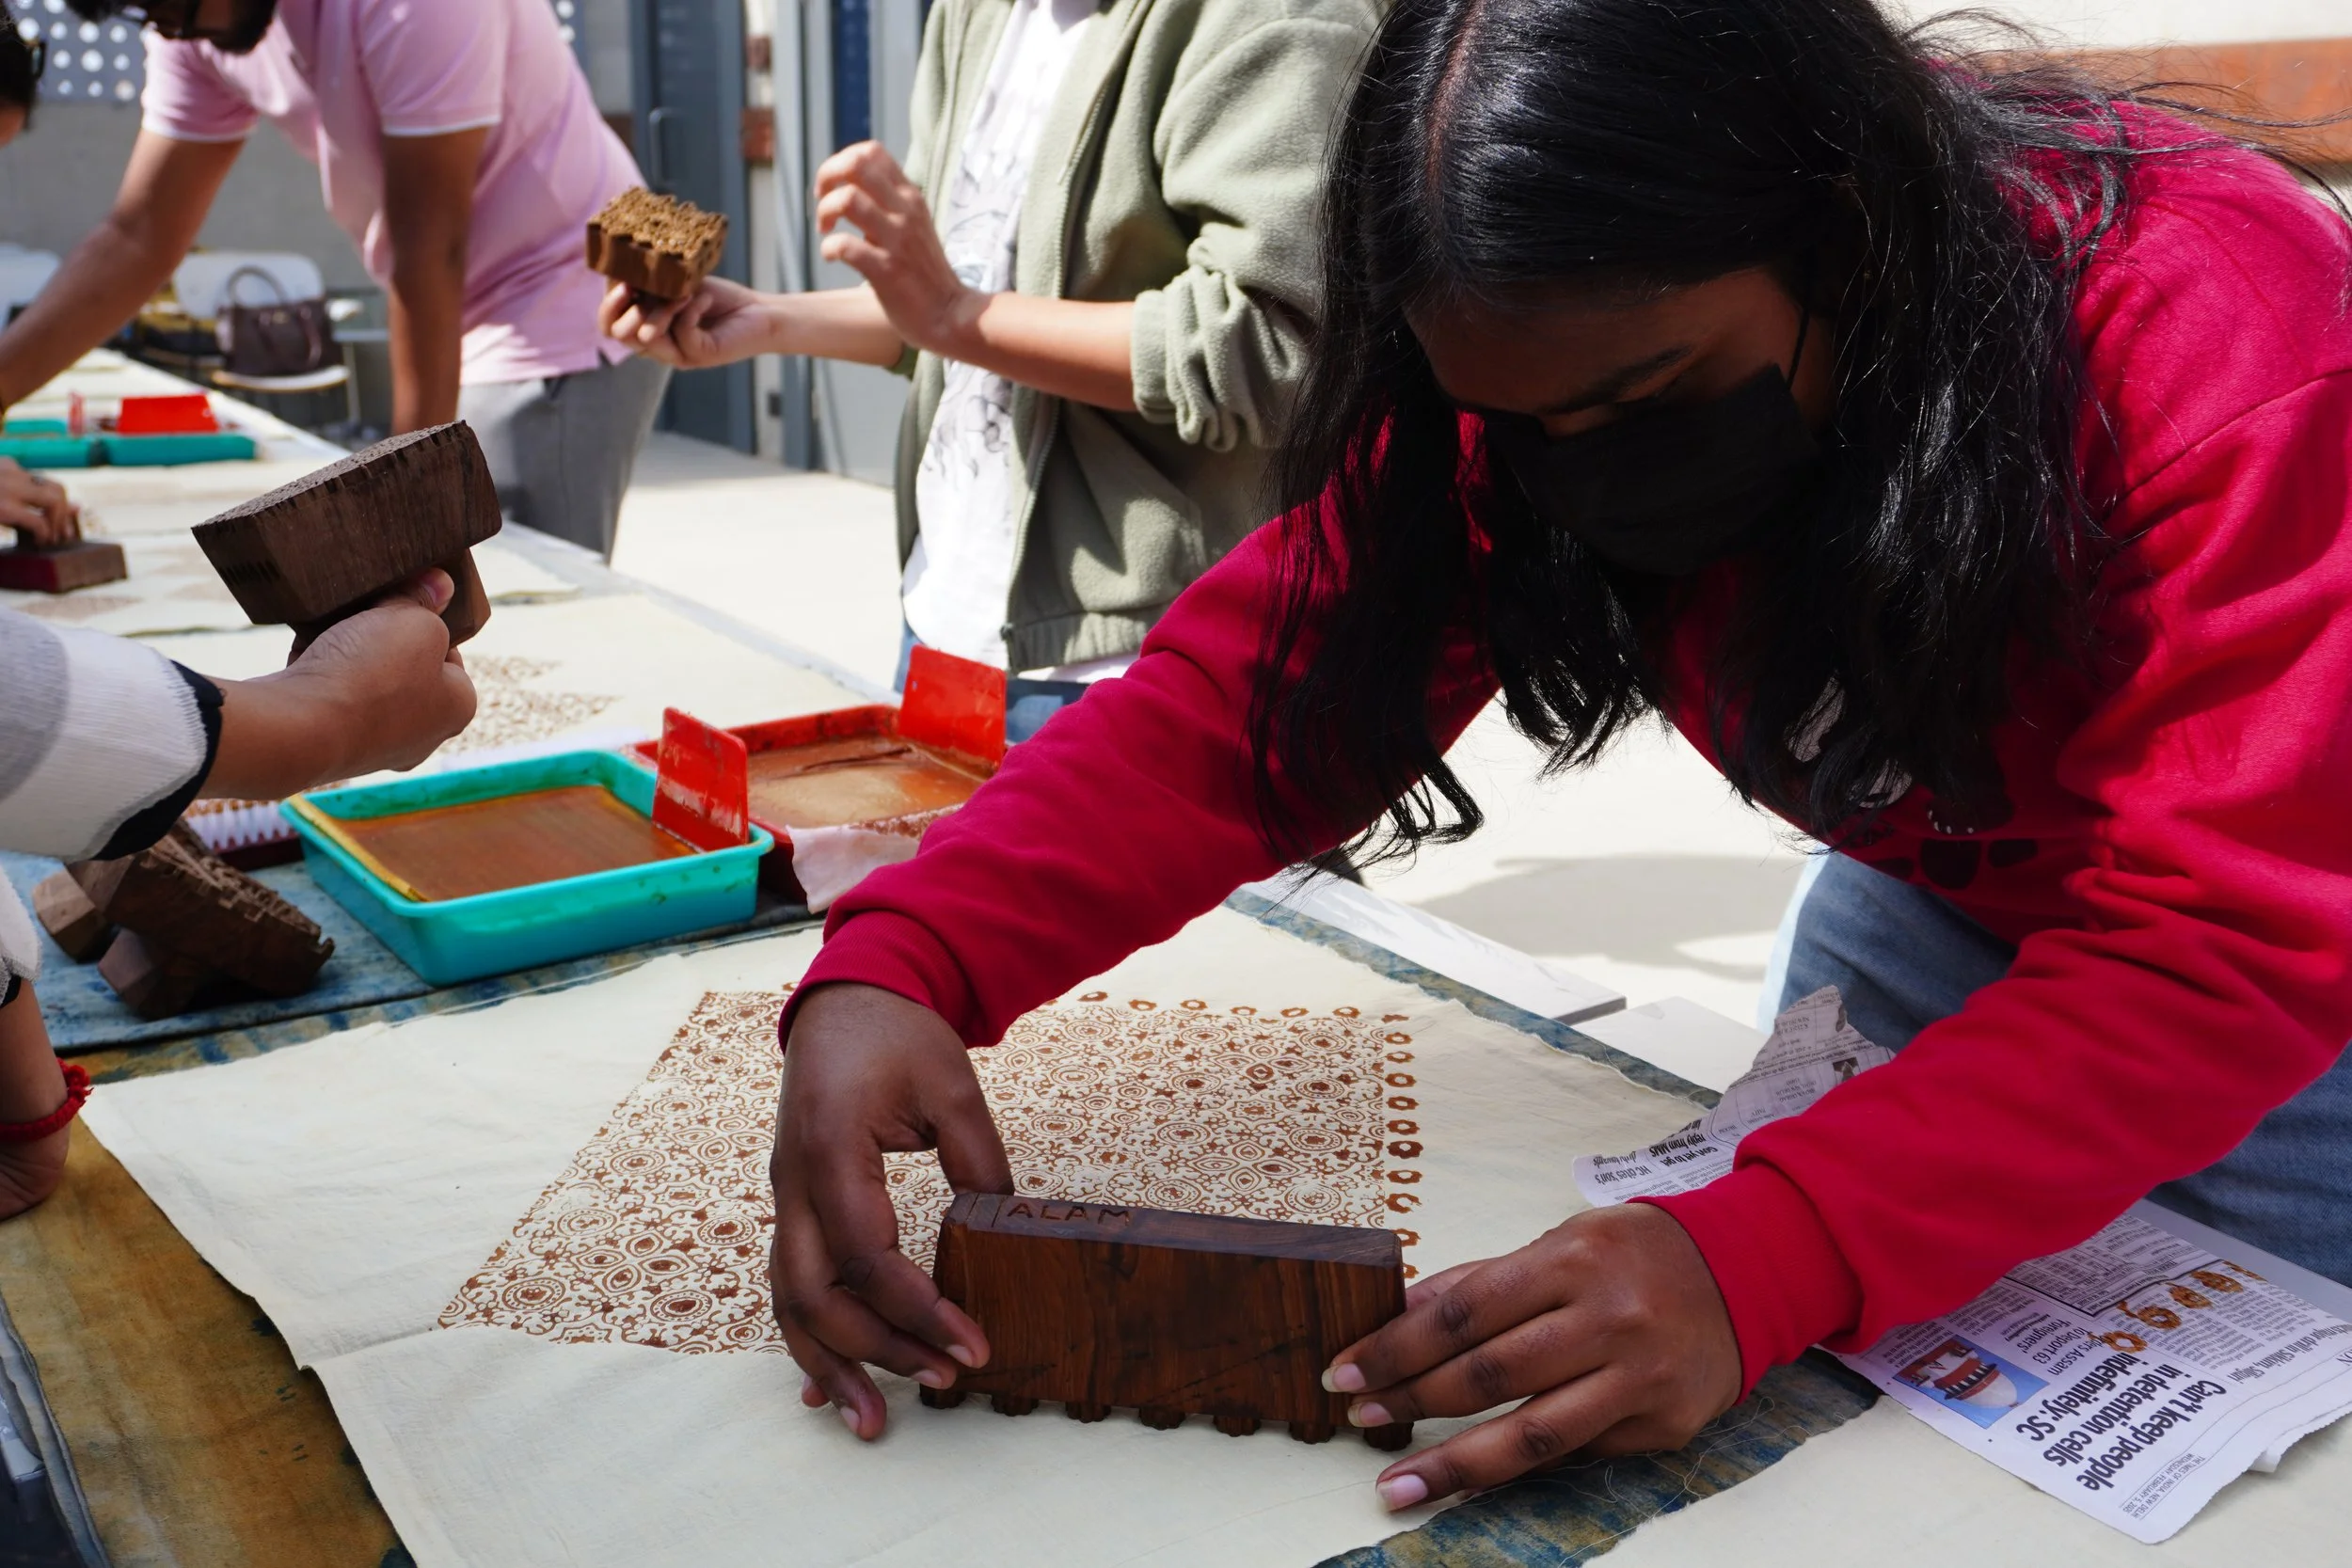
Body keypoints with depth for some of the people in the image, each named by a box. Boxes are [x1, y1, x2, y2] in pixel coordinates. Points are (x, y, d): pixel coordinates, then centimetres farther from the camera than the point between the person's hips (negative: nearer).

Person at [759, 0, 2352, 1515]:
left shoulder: (2216, 324, -35)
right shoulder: (1543, 361, -22)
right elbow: (1253, 691, -26)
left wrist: (1754, 1262, -53)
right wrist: (894, 966, -42)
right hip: (1929, 912, 3)